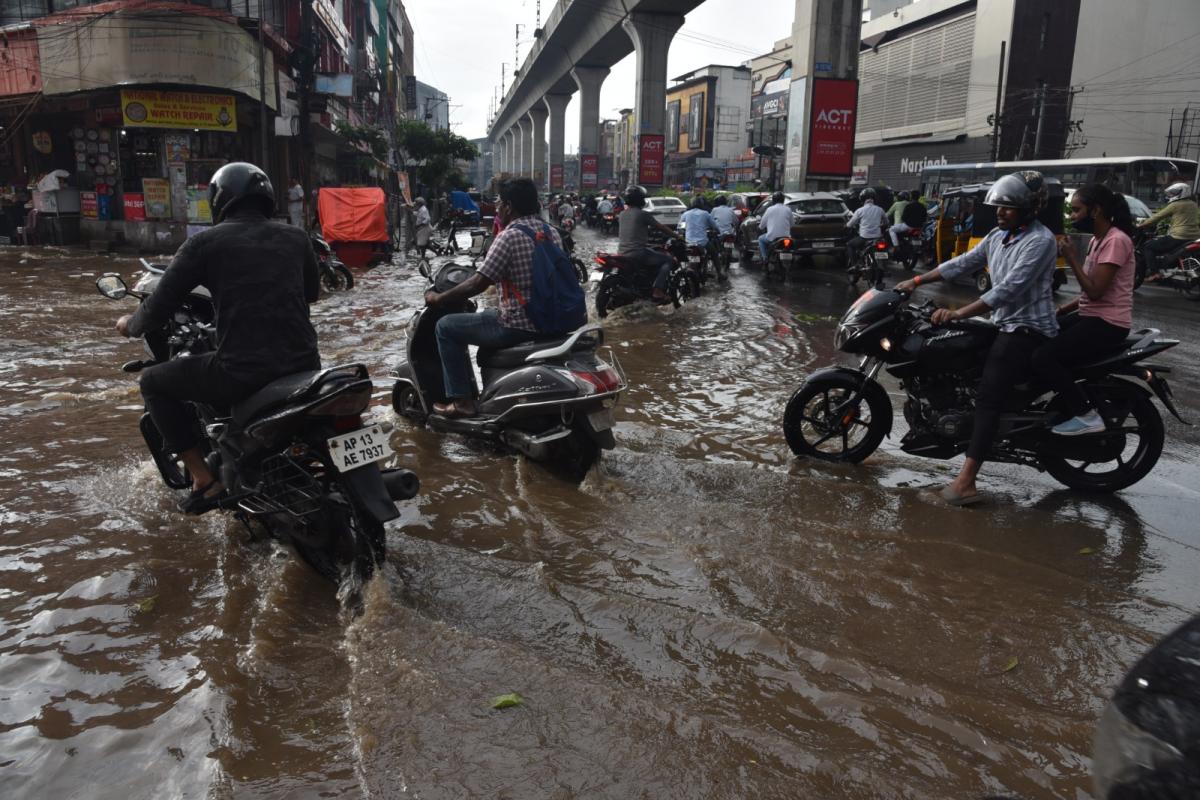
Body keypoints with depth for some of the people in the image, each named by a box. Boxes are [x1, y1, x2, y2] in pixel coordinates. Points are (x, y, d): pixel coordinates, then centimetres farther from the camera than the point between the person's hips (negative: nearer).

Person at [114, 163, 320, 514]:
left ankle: (205, 479, 14)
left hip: (242, 373, -4)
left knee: (153, 382, 20)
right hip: (304, 366, 4)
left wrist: (130, 324, 25)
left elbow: (158, 310, 3)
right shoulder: (295, 236, 12)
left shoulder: (205, 242, 2)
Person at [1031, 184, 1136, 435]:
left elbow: (1095, 291, -22)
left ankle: (1087, 417, -13)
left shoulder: (1116, 240, -17)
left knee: (1043, 358, -22)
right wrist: (1061, 310, 8)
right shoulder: (1097, 240, 14)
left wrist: (1072, 259, -16)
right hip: (1092, 317, 10)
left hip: (1108, 323, -10)